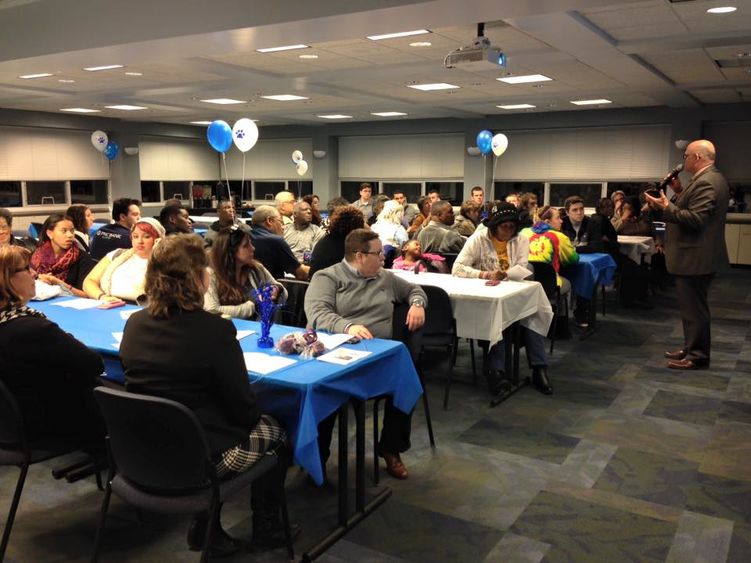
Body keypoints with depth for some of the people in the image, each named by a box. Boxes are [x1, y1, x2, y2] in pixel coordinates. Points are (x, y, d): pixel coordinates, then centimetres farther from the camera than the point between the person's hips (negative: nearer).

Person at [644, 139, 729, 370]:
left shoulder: (705, 183, -20)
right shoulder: (712, 178, 13)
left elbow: (695, 219, -26)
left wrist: (666, 207, -26)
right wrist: (680, 192, 10)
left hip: (694, 257, -11)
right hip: (700, 255, 11)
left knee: (694, 308, -2)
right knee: (694, 306, 19)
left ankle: (697, 356, 8)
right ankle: (692, 348, 29)